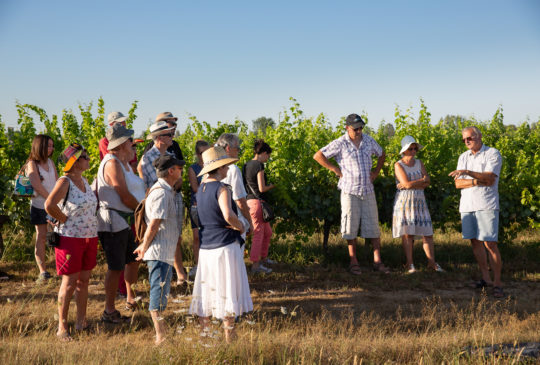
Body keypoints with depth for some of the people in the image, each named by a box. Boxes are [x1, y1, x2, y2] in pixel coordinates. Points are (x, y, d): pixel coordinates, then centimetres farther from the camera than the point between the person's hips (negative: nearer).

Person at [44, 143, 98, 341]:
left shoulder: (84, 180, 11)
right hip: (70, 238, -7)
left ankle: (81, 322, 22)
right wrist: (66, 220, -16)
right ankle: (62, 327, 6)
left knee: (84, 280, 12)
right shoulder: (65, 182, -14)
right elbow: (49, 205, -27)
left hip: (90, 236, 7)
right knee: (69, 283, -3)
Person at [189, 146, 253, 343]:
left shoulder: (201, 189, 10)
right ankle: (229, 338, 6)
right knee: (227, 291, 1)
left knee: (206, 290, 12)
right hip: (225, 246, -7)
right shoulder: (221, 189, -14)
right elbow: (228, 215, -30)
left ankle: (204, 334, 18)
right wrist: (241, 227, -11)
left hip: (205, 246, 7)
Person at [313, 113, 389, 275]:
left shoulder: (369, 141, 6)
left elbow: (382, 154, 24)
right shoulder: (340, 144, -7)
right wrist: (335, 169, -8)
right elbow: (318, 156, -7)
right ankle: (354, 262, 10)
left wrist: (376, 171, 10)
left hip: (368, 190, 4)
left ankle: (377, 261, 7)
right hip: (350, 191, -4)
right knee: (351, 227, 2)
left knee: (373, 225, 3)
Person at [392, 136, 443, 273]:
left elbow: (427, 183, 1)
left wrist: (411, 184, -11)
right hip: (404, 201, -4)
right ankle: (410, 264, 1)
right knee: (407, 233, -4)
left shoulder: (419, 163, 11)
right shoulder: (398, 165, -3)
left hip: (419, 201, 4)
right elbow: (407, 183, -15)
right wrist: (422, 179, -3)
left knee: (427, 232, 1)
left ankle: (432, 262, 7)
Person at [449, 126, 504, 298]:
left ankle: (497, 283, -5)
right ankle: (486, 278, 18)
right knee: (475, 242, 8)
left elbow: (490, 179, -16)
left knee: (490, 244, -10)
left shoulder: (492, 154, -2)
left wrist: (468, 173, -24)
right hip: (467, 205, 6)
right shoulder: (463, 157, 15)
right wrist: (477, 181, -11)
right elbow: (458, 183, 6)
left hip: (486, 206, -6)